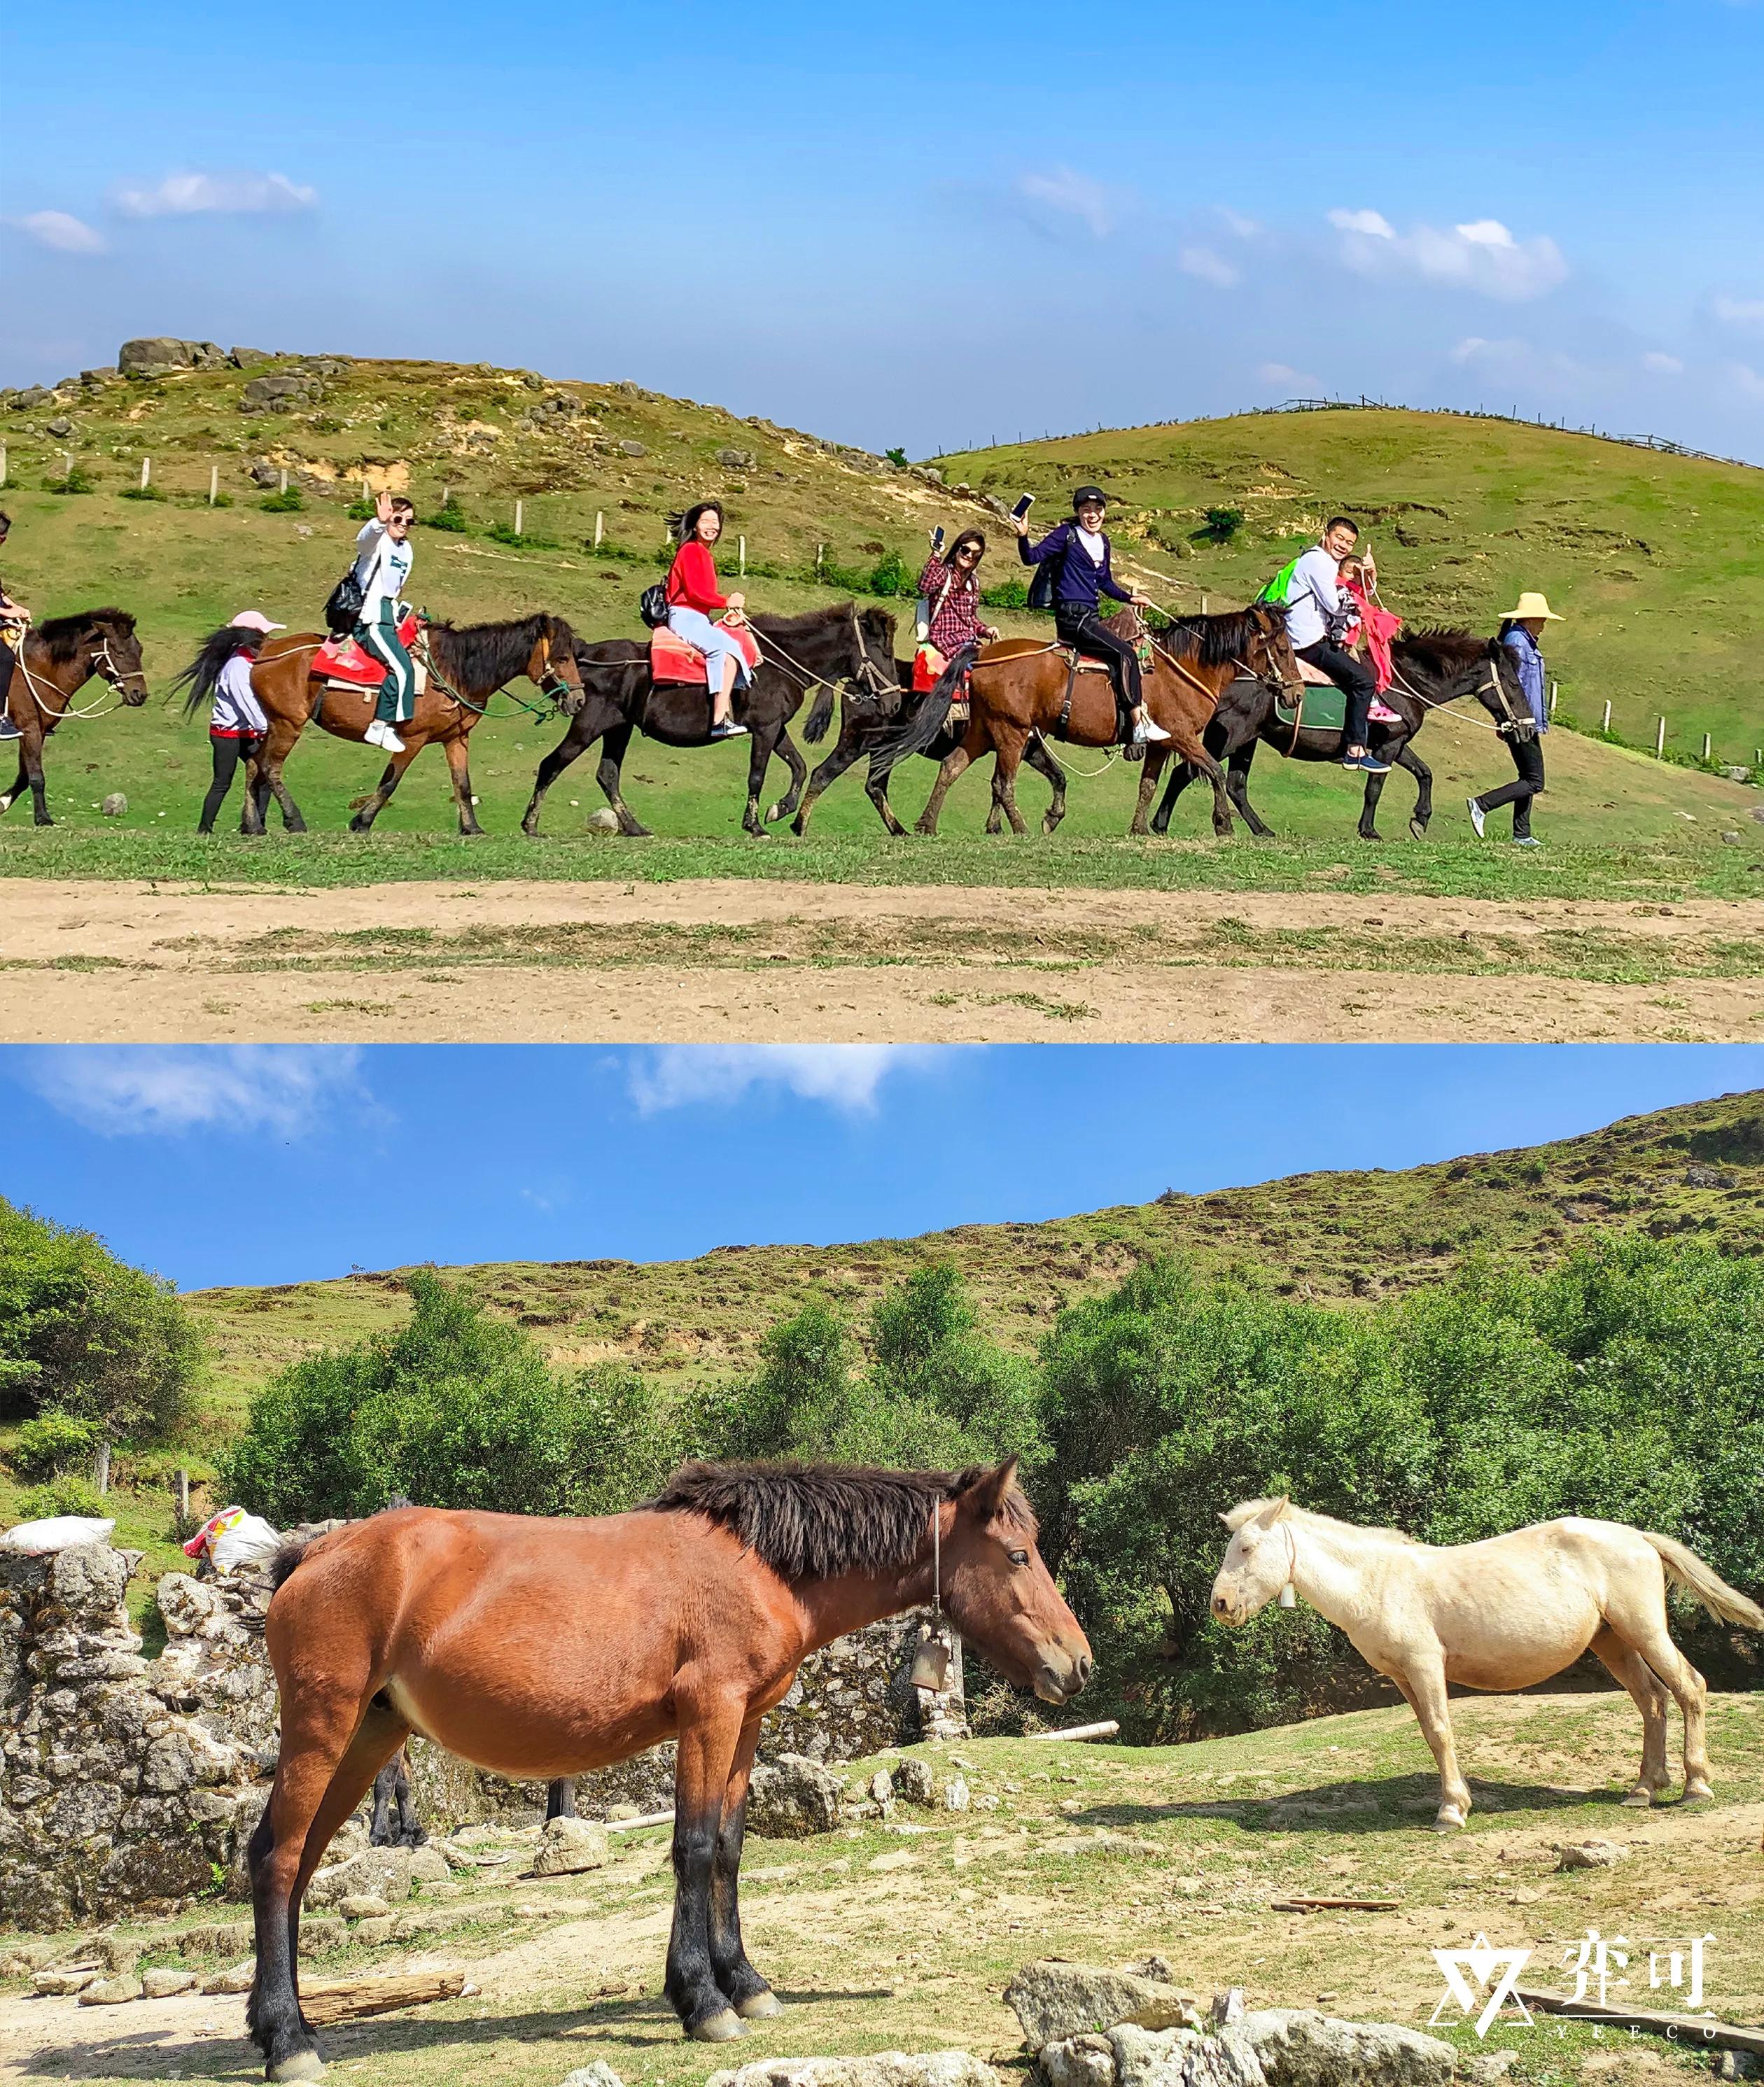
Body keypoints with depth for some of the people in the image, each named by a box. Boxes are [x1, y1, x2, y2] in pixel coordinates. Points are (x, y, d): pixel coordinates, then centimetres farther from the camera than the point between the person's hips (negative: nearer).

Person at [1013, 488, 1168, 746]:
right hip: (1072, 616, -8)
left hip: (1090, 618, 8)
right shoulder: (1067, 535, -5)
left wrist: (1130, 598, 17)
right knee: (1125, 654, -16)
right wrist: (1022, 536, -30)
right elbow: (1032, 558, -13)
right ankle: (1140, 724, -18)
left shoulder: (1102, 542, 17)